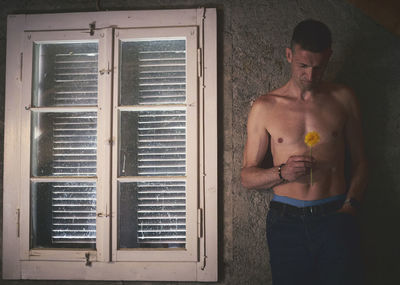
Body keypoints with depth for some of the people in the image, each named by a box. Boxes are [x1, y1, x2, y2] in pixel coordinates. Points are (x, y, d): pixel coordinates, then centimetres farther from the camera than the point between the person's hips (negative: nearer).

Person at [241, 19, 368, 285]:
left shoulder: (344, 99, 7)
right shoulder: (264, 107, 3)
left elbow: (359, 161, 12)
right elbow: (247, 176, 6)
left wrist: (350, 204, -5)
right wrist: (283, 173, -13)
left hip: (335, 219, 1)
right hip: (287, 222, 0)